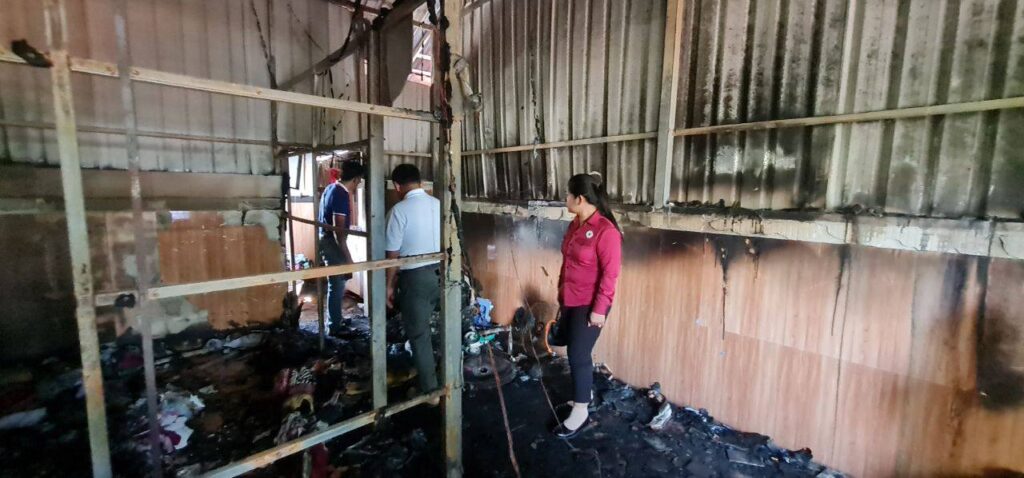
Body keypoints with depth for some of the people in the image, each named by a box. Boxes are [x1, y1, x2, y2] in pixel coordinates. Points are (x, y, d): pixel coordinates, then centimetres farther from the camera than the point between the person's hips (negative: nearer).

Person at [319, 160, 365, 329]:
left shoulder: (331, 188, 9)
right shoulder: (341, 194, -21)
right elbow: (338, 229, -25)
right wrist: (348, 258, -24)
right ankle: (335, 326, 10)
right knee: (337, 286, 0)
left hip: (326, 239, 10)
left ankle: (335, 320, 31)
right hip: (332, 243, -10)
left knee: (336, 284, 19)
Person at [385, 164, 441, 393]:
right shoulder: (439, 204, 4)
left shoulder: (399, 210, -13)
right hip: (441, 273, 6)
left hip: (416, 276, -6)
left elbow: (393, 253, -11)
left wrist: (389, 285, -1)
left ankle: (430, 389, 17)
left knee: (419, 333, 7)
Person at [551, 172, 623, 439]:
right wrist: (561, 291, 19)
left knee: (578, 354, -1)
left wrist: (599, 309, -20)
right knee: (567, 343, 18)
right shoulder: (576, 225, 6)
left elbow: (610, 274, -20)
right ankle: (585, 391, 40)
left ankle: (580, 411, 17)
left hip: (590, 305, -9)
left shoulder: (605, 230, -20)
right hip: (570, 300, 9)